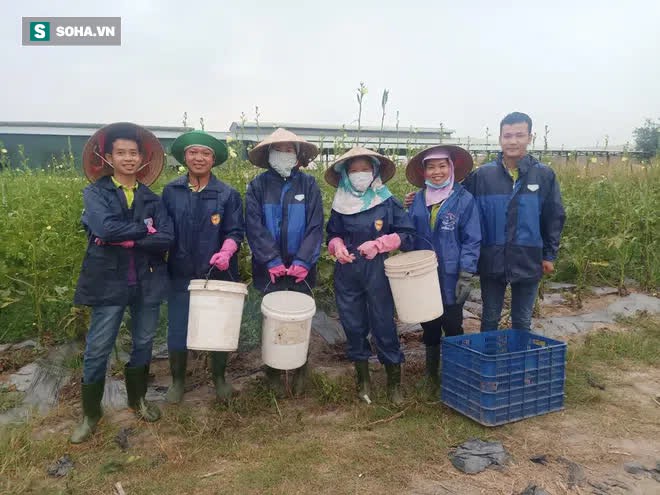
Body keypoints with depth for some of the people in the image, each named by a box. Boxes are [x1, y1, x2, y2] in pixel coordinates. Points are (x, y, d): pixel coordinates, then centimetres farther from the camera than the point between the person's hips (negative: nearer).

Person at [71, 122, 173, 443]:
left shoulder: (151, 197, 5)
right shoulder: (95, 192, -2)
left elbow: (166, 238, -10)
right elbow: (105, 227, -22)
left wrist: (124, 238, -17)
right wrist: (145, 229, -12)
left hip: (147, 283, 3)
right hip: (109, 282, -3)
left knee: (144, 344, 14)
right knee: (97, 351, 5)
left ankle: (137, 399, 36)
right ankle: (91, 413, 25)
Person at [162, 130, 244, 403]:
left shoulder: (228, 194, -3)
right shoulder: (171, 191, 2)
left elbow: (235, 232, -5)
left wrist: (226, 252, -23)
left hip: (219, 274, 0)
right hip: (181, 274, 1)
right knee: (178, 329, 7)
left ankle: (219, 377, 36)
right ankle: (178, 380, 32)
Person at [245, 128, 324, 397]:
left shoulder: (308, 184, 0)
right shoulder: (258, 185, 0)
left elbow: (315, 226, -5)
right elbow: (254, 226, -7)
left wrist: (303, 261, -16)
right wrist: (272, 261, -16)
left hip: (302, 269, 0)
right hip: (270, 269, 0)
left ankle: (300, 371, 29)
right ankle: (273, 372, 28)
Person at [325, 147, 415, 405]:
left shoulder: (388, 202, -4)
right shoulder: (340, 204, 4)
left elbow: (406, 234, -3)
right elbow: (332, 235, 16)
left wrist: (378, 244, -15)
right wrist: (338, 246, -7)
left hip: (377, 273, -3)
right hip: (347, 274, 3)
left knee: (384, 326, 2)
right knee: (354, 326, 11)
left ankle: (394, 382, 20)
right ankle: (362, 379, 30)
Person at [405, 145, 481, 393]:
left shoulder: (464, 200, -7)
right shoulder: (418, 200, 4)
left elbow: (472, 240, -7)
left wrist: (466, 276, -12)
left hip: (450, 278, -4)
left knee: (452, 326, 8)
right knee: (429, 326, 15)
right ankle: (431, 374, 31)